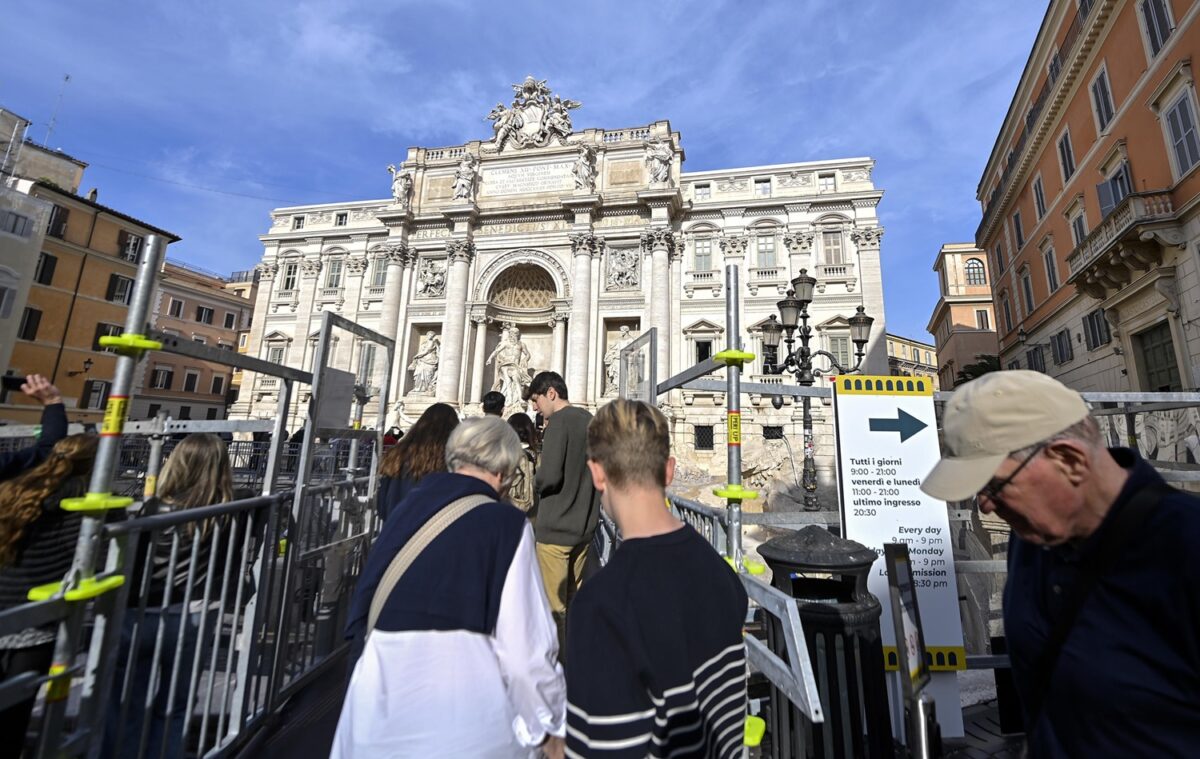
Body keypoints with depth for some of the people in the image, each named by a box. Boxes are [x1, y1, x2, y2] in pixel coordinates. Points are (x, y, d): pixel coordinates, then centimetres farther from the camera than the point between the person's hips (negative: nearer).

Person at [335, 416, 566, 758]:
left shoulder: (409, 506, -1)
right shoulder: (506, 523, -15)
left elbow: (362, 610, 3)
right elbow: (524, 643, -15)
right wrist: (551, 725, 0)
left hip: (382, 705, 5)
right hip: (465, 720, -4)